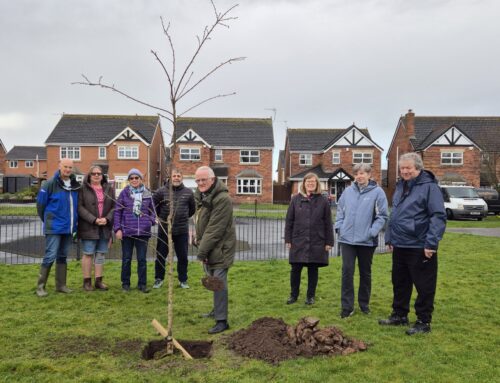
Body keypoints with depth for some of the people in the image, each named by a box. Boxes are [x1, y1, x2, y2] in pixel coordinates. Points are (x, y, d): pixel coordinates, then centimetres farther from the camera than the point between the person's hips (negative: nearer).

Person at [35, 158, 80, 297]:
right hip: (54, 227, -5)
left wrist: (73, 221, 13)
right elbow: (40, 204, -3)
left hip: (69, 228, 6)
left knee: (63, 256, 12)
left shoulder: (75, 186, 6)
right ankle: (40, 286, 4)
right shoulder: (50, 184, -9)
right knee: (50, 256, -7)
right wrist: (47, 221, 5)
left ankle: (61, 285, 20)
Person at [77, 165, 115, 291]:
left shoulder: (109, 189, 10)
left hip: (105, 228, 4)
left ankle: (98, 281, 17)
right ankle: (87, 281, 11)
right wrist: (94, 220, -17)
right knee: (88, 254, 1)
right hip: (88, 227, -4)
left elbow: (114, 207, 7)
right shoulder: (83, 189, -2)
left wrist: (107, 218, -10)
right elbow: (80, 207, -9)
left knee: (101, 254, 9)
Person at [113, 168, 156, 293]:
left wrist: (151, 220, -4)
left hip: (143, 232, 1)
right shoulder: (124, 193, 1)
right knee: (126, 259, 9)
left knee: (142, 259, 8)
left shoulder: (147, 194, 6)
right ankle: (125, 283, 21)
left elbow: (152, 211, 15)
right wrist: (117, 229, -5)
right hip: (127, 231, -1)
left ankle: (142, 283, 18)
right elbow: (117, 211, 1)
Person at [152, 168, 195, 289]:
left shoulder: (188, 192, 1)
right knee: (160, 256, 9)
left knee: (183, 257, 10)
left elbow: (192, 209, 15)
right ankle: (159, 279, 26)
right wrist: (160, 216, 10)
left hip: (182, 230, 1)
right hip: (164, 230, -1)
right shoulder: (161, 191, -5)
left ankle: (183, 279, 25)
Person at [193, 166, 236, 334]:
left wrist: (202, 250, -23)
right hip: (207, 246, 9)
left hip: (220, 248, -9)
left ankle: (222, 321, 1)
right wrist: (198, 239, 12)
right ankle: (217, 310, 36)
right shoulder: (200, 195, 8)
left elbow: (215, 229, -25)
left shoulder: (222, 199, -22)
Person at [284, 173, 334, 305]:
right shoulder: (296, 199, 3)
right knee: (295, 269, 5)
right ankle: (293, 295, 22)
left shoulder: (323, 201, 1)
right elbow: (289, 221, 4)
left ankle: (310, 296, 22)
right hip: (298, 241, 1)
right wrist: (288, 239, 0)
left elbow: (328, 223, 2)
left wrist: (329, 242, -1)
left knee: (313, 270, 7)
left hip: (316, 242, -1)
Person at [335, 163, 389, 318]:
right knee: (347, 272, -2)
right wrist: (339, 227, 3)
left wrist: (372, 232, -15)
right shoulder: (348, 191, 4)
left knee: (365, 273, 12)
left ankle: (364, 303, 28)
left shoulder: (377, 192, -5)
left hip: (367, 241, -2)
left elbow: (382, 216, -6)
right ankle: (347, 306, 7)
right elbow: (340, 210, 14)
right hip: (347, 239, 2)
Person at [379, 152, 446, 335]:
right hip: (399, 245, 8)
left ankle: (423, 321, 17)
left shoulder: (429, 187, -12)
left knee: (424, 286, 4)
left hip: (420, 247, -8)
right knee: (399, 283, 17)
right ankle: (399, 315, 31)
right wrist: (389, 238, 17)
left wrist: (431, 243, -20)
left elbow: (439, 217, -16)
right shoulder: (400, 186, 12)